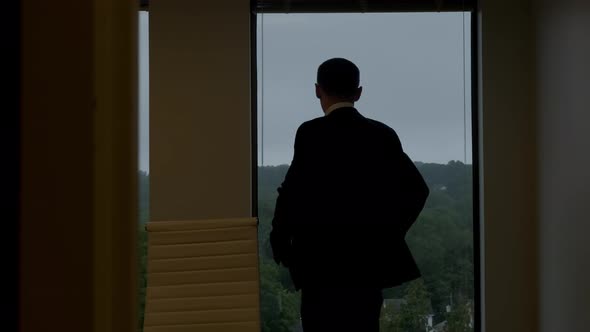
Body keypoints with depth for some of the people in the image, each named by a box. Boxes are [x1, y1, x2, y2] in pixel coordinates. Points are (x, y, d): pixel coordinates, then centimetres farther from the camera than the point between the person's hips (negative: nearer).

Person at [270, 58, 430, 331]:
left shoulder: (311, 133, -8)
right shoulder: (383, 135, 6)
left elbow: (294, 191, -13)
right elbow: (415, 189, 5)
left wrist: (280, 242, 1)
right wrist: (389, 233, 13)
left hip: (323, 260, -5)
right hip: (370, 258, 5)